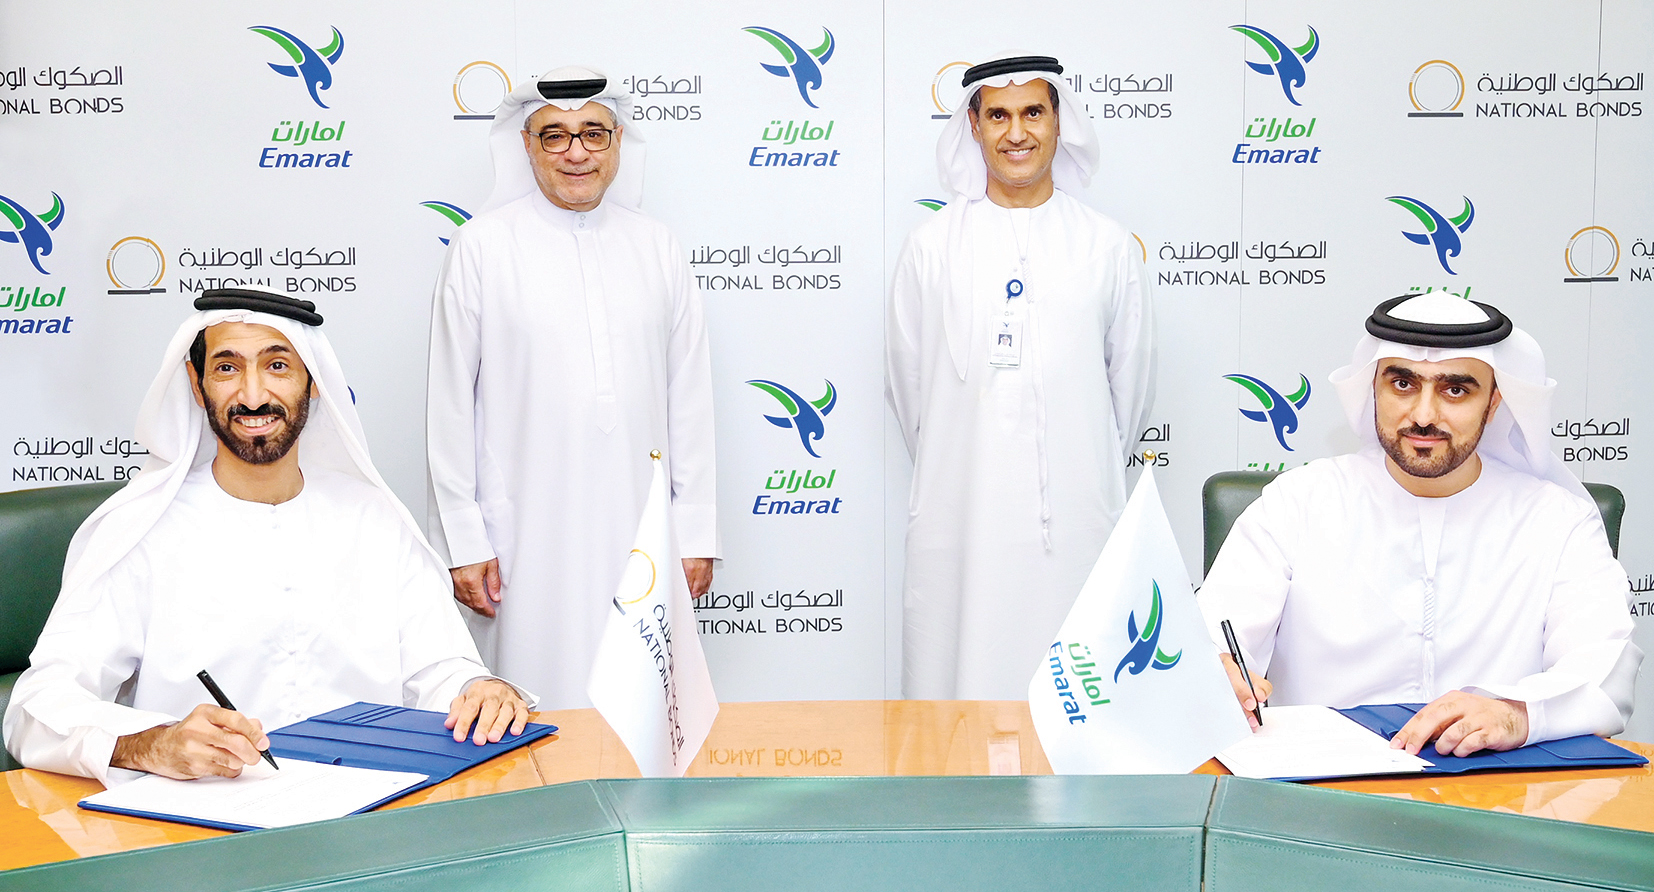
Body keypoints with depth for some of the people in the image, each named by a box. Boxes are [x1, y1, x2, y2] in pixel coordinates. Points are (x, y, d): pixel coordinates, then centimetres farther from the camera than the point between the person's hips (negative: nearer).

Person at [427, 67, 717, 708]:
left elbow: (689, 399, 9)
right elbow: (450, 401, 0)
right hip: (527, 543, -2)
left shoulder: (658, 250, 9)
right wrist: (461, 541, -3)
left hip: (640, 538, 2)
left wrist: (696, 533, 7)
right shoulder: (483, 246, 1)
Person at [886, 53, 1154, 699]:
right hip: (958, 518, 0)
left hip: (1074, 520, 0)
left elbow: (1130, 379, 13)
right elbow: (905, 379, 12)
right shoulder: (933, 246, 6)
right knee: (959, 679, 2)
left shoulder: (1108, 247, 7)